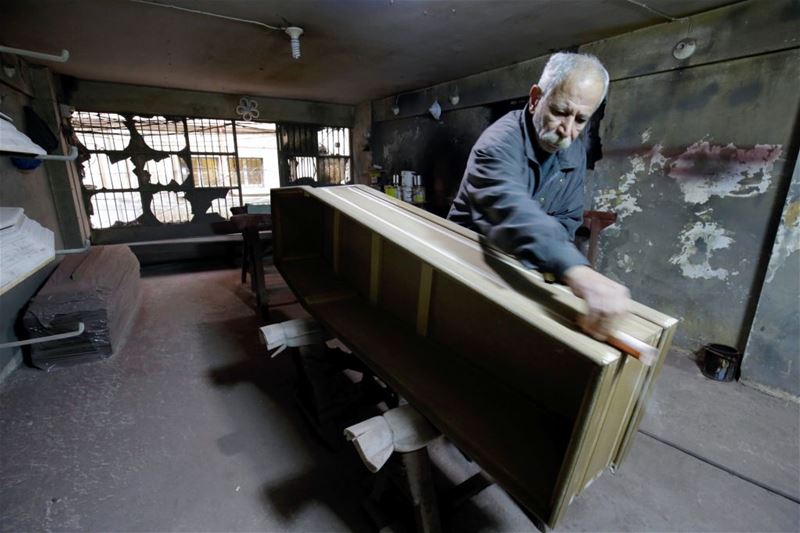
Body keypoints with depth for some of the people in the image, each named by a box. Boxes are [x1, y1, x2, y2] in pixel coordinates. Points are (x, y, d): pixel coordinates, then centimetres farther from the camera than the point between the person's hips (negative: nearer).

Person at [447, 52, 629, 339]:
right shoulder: (500, 142, -25)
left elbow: (567, 219, 4)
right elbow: (510, 209, -45)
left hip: (520, 265, 6)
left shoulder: (575, 153, 0)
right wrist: (577, 271, -60)